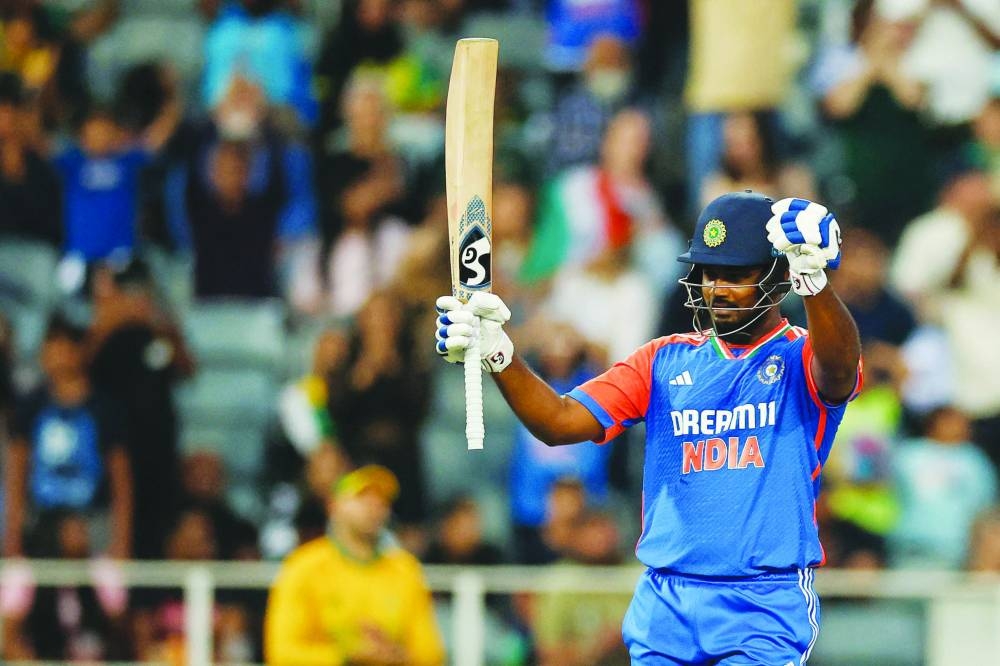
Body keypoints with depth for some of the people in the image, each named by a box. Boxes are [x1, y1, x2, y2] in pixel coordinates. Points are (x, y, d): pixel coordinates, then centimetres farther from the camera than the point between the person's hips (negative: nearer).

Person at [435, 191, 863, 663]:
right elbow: (561, 422, 2)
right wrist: (497, 354, -17)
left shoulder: (801, 358, 1)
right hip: (665, 605, 4)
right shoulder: (666, 360, 13)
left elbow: (840, 368, -25)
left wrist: (812, 278, -46)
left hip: (766, 610, -4)